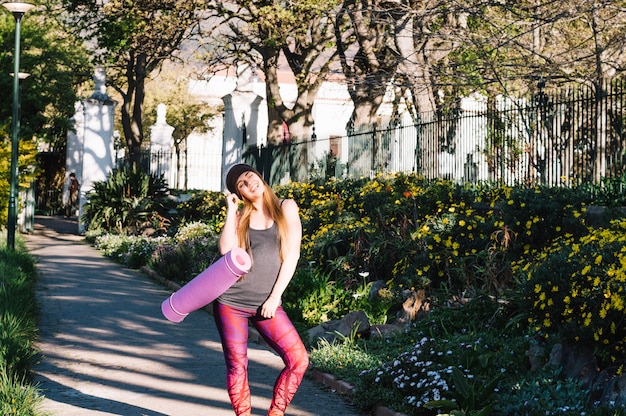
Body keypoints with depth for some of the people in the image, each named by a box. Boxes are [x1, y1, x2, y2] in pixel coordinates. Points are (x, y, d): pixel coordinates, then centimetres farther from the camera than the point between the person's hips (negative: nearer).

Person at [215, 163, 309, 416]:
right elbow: (227, 251, -10)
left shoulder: (286, 208, 5)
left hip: (267, 303, 0)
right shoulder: (240, 216, 8)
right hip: (231, 301, 0)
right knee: (237, 366, -1)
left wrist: (275, 296, -6)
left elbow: (292, 255, 0)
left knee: (299, 359, -12)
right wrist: (231, 210, -4)